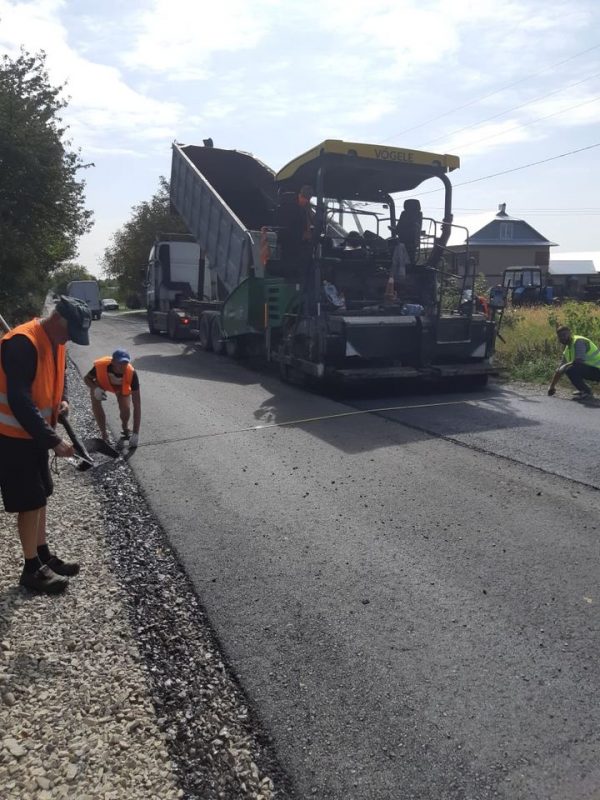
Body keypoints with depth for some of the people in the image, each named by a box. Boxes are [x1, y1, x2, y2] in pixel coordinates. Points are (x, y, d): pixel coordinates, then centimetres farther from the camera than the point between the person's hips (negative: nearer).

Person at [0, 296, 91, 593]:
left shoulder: (55, 341, 3)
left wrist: (61, 401, -1)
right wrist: (53, 440, -29)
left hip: (36, 433, 9)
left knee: (40, 497, 16)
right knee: (30, 501, 0)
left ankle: (44, 555, 30)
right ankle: (32, 568, 14)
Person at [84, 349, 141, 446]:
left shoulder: (131, 374, -42)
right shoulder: (100, 365, -41)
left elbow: (137, 404, -40)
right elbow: (87, 378, -16)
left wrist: (136, 433, -43)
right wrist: (95, 388, -41)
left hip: (122, 386, 0)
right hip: (101, 383, 0)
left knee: (125, 408, -19)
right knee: (96, 404, -23)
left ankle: (125, 428, 16)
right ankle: (103, 434, -2)